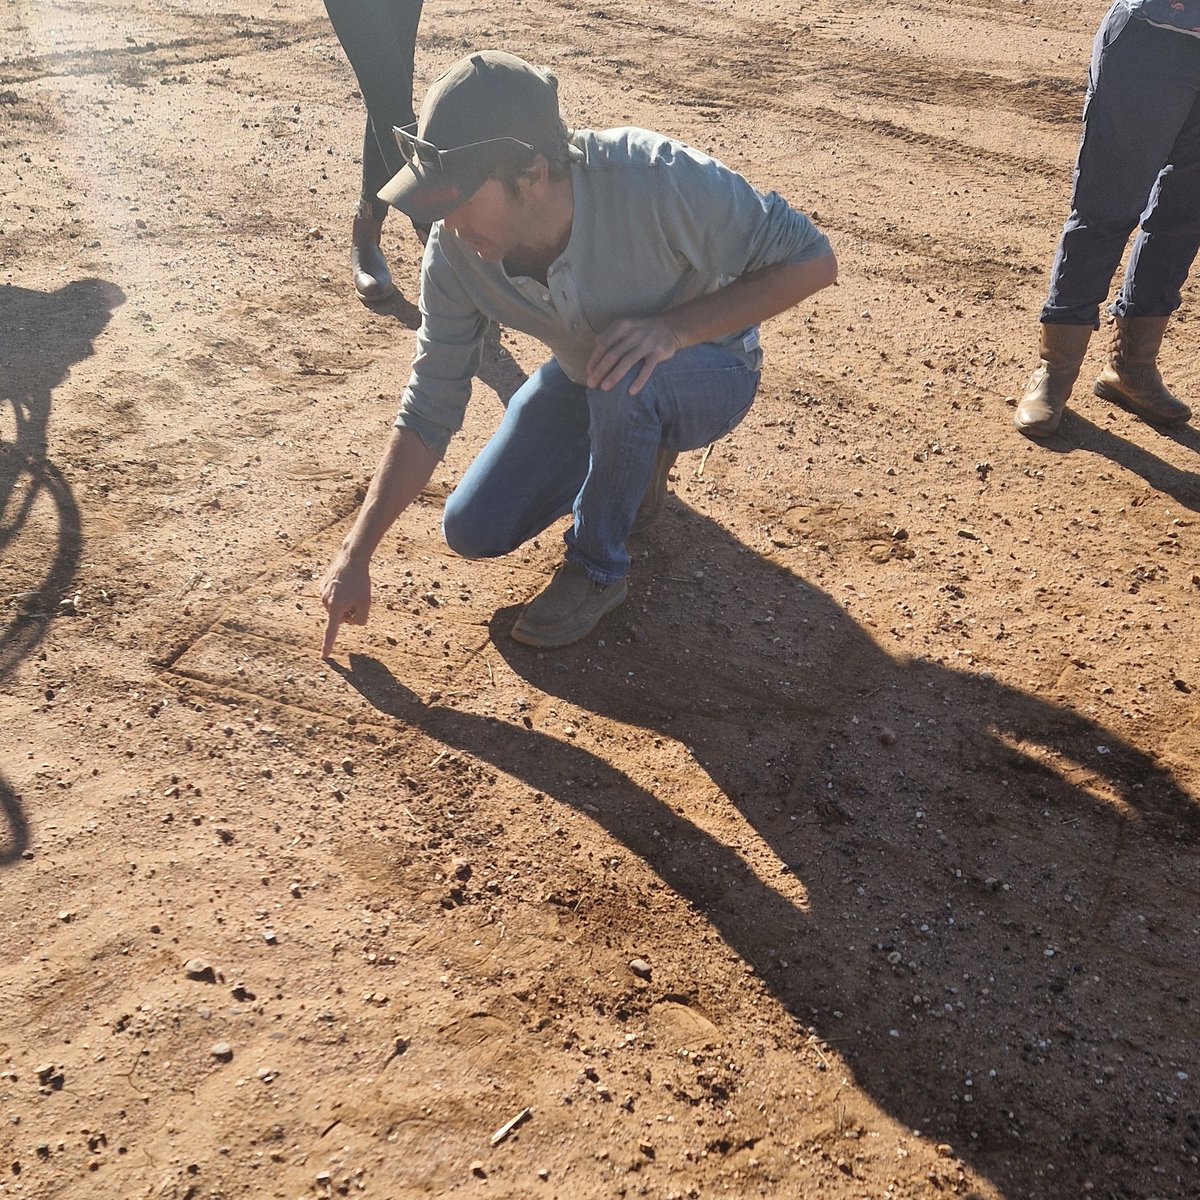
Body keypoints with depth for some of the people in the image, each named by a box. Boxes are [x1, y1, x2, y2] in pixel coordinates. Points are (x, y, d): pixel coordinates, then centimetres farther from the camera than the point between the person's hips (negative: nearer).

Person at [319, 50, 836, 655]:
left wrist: (675, 326, -39)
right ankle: (635, 463, 20)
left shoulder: (659, 180, -37)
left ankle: (597, 568, -10)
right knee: (472, 531, -3)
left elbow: (812, 259, -26)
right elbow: (427, 413, -14)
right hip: (582, 384, 4)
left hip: (708, 376, -4)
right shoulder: (455, 250, -23)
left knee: (623, 380, -39)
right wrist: (354, 558, -14)